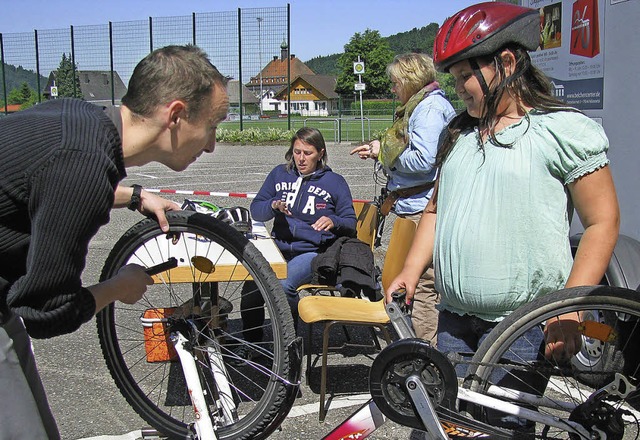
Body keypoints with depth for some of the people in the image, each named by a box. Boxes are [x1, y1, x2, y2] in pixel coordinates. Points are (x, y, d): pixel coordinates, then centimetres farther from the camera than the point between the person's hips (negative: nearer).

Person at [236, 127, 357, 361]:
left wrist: (333, 222, -15)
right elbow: (255, 210, 13)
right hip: (279, 248, 3)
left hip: (313, 252, -3)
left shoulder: (334, 181, 7)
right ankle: (251, 342, 0)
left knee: (283, 285, -33)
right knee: (252, 286, -25)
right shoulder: (279, 174, 14)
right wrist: (273, 206, -9)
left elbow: (351, 224, 7)